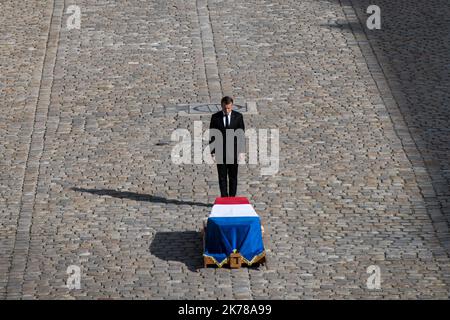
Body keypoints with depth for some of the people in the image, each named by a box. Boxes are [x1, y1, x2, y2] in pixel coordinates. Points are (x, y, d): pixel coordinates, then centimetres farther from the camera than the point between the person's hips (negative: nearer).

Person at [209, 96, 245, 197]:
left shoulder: (238, 116, 1)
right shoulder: (215, 117, 0)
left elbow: (242, 135, 3)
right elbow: (212, 136, 2)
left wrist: (241, 151, -3)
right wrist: (213, 152, -4)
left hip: (233, 152, 0)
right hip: (220, 152, 0)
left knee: (233, 177, 4)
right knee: (222, 177, 1)